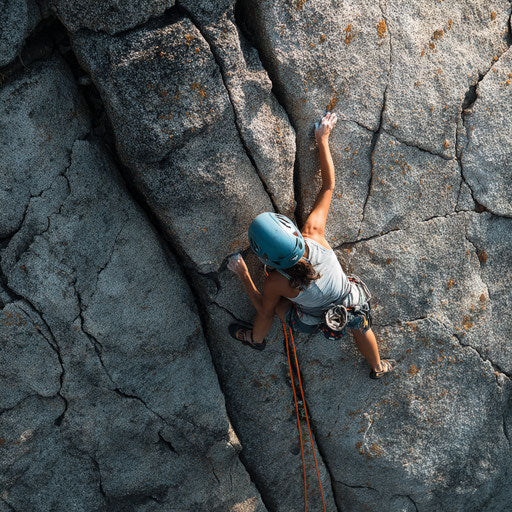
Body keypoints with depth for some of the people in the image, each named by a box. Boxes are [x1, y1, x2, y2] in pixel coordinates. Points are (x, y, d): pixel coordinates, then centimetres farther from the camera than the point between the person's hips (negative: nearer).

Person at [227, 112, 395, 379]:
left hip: (314, 322, -2)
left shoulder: (276, 282, -38)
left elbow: (264, 310, -14)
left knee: (270, 303, 21)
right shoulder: (313, 233, -36)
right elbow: (328, 185, -22)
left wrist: (243, 273, -8)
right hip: (351, 305, 3)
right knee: (361, 326, 35)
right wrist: (322, 139, -12)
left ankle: (256, 339, 52)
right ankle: (378, 367, 64)